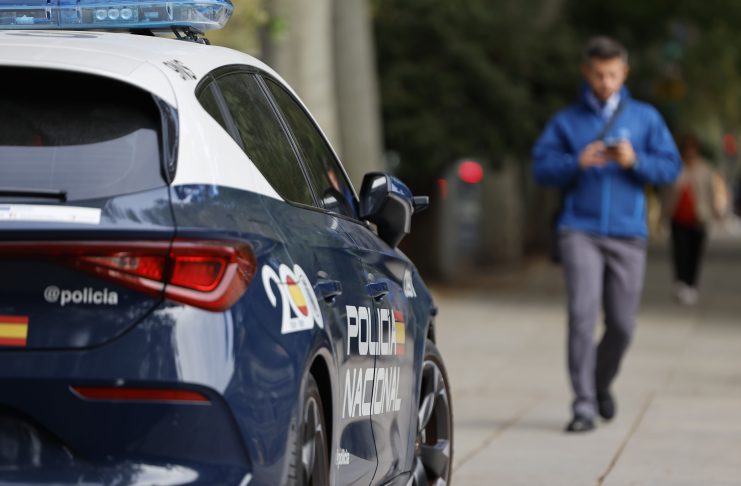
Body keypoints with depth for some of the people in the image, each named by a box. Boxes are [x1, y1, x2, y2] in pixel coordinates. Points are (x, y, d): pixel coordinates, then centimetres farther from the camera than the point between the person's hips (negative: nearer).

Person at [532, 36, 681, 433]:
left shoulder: (645, 118, 9)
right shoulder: (566, 121, 8)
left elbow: (670, 167, 4)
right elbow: (542, 168, 0)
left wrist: (634, 161, -14)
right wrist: (578, 163, -18)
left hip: (627, 235, 2)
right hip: (580, 231, -1)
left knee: (622, 323, 4)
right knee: (583, 313, -16)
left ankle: (602, 383, 33)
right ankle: (583, 405, -14)